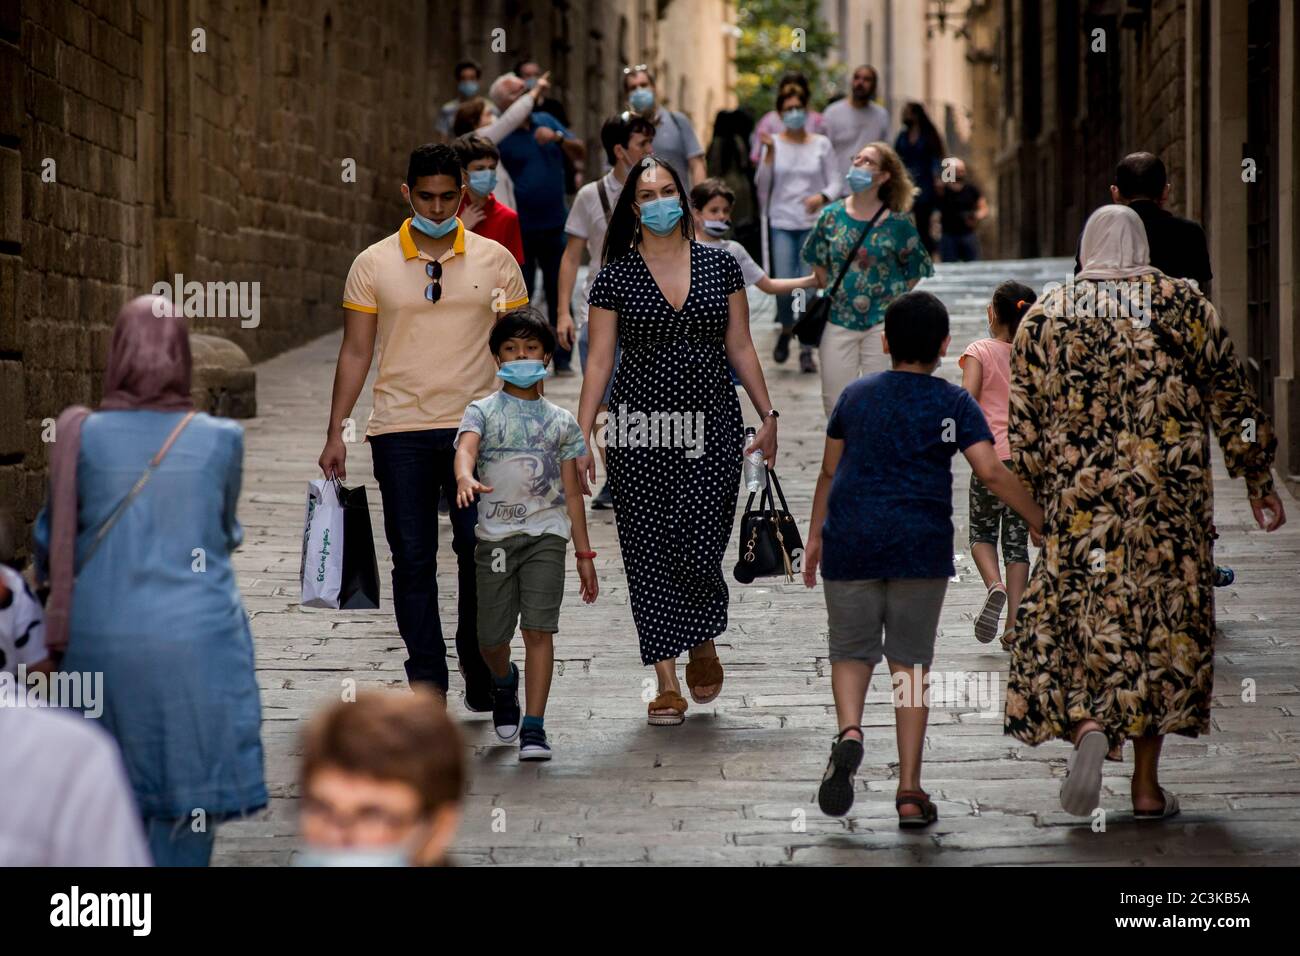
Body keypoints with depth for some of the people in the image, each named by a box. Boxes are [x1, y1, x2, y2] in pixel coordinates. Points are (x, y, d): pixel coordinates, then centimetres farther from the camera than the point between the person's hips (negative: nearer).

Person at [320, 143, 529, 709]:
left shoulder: (494, 260, 5)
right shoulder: (374, 264, 5)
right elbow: (356, 353, 7)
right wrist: (336, 433, 3)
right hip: (400, 431, 1)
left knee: (480, 552, -5)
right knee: (412, 559, 2)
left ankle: (482, 674, 10)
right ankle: (426, 686, 9)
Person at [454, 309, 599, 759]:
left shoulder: (561, 421, 9)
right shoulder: (483, 411, 3)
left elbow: (572, 493, 10)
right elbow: (466, 448, -19)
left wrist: (584, 554, 8)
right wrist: (465, 478, -43)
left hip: (546, 534, 0)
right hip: (496, 534, 0)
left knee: (538, 630, -11)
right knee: (491, 637, 7)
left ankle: (534, 727, -9)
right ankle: (504, 682, 41)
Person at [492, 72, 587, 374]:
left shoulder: (546, 121, 8)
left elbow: (580, 153, 7)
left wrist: (559, 138, -12)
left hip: (555, 224, 4)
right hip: (520, 228, -4)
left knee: (559, 292, 6)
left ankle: (562, 357, 14)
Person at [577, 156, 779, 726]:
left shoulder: (721, 266, 6)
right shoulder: (615, 277, 2)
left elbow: (739, 348, 11)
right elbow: (599, 360, 1)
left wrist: (767, 415, 7)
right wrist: (582, 437, -5)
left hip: (711, 422, 0)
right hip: (639, 426, 0)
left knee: (700, 547, -8)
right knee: (649, 550, -1)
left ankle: (703, 642, 23)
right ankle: (666, 680, 7)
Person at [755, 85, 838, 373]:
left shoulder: (821, 144, 5)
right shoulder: (774, 144, 4)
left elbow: (834, 181, 6)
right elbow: (762, 184, -1)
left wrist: (822, 197, -14)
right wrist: (769, 153, -12)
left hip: (814, 223, 0)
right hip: (782, 222, 0)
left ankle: (806, 350, 2)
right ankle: (786, 330, 23)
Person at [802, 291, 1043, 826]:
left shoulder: (856, 396, 9)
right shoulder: (955, 404, 2)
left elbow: (829, 473, 14)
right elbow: (992, 474, -8)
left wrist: (815, 537, 24)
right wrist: (1044, 525, -1)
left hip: (850, 545, 1)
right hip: (921, 549, -1)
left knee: (852, 652, 12)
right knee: (912, 661, 7)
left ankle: (849, 732, -19)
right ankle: (909, 791, 4)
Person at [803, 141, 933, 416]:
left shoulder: (895, 223, -6)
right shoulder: (832, 215, 3)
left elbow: (918, 270, 2)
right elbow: (817, 259, 17)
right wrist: (831, 291, 11)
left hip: (882, 323, -3)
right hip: (839, 323, 3)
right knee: (835, 401, 6)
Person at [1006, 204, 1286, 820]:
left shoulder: (1045, 315, 4)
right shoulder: (1184, 306, 3)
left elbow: (1023, 422, 3)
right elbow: (1231, 400, 4)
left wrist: (1030, 494, 12)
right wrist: (1260, 484, 10)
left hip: (1079, 498, 0)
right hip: (1171, 500, 0)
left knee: (1080, 617, 6)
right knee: (1164, 623, 7)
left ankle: (1087, 726, -24)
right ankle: (1147, 786, 9)